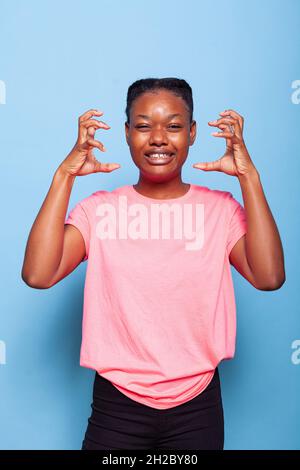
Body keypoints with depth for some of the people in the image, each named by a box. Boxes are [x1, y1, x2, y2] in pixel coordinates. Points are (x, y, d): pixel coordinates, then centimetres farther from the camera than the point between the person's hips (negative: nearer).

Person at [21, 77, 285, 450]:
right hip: (116, 404, -1)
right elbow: (37, 274, -19)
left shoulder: (220, 208, -3)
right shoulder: (99, 208, -4)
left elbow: (269, 277, -19)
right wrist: (65, 175, -19)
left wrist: (248, 177, -20)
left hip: (197, 405, 1)